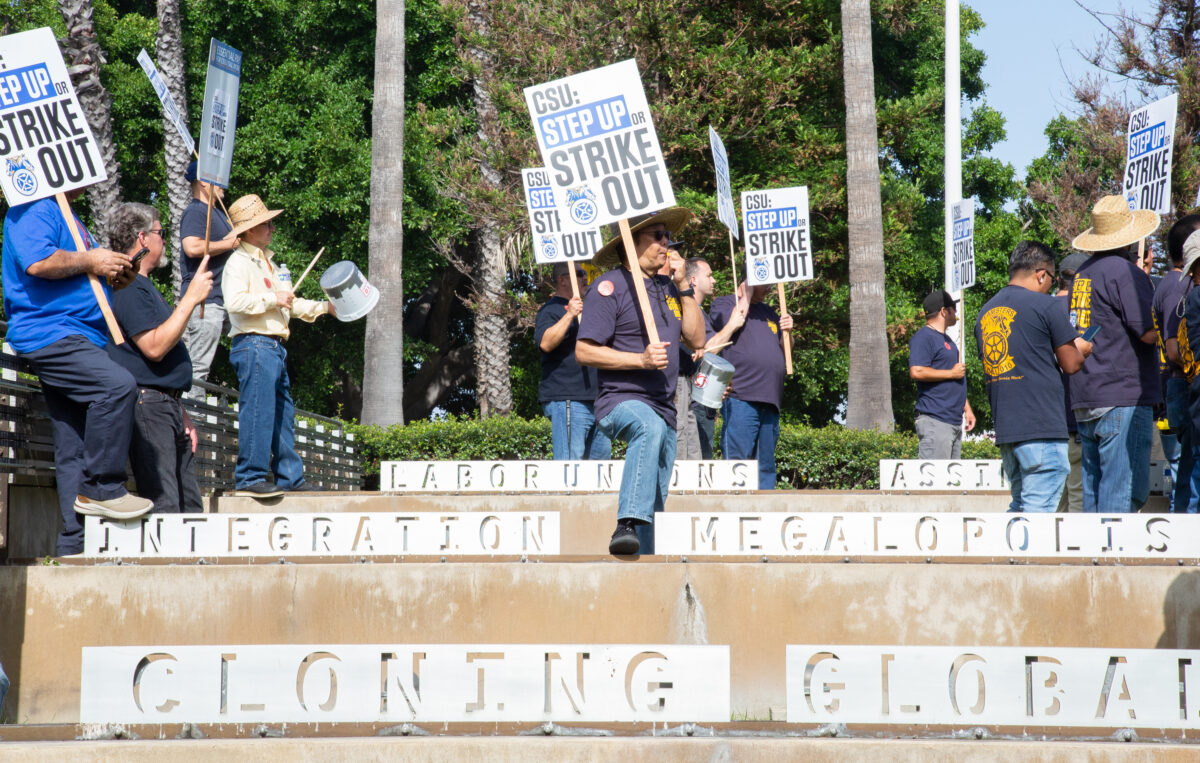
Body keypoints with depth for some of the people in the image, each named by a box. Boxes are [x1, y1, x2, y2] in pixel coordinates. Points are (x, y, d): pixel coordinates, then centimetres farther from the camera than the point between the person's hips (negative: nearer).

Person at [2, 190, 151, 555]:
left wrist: (112, 273, 14)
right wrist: (90, 262, -12)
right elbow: (37, 262, -22)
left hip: (78, 339, 10)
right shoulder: (33, 209, -4)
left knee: (75, 450, 5)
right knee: (118, 385, -30)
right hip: (48, 335, -10)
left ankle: (75, 546, 4)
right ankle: (101, 487, -23)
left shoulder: (63, 213, 28)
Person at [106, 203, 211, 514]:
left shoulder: (142, 286, 24)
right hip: (146, 405, -10)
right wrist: (190, 299, -15)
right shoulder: (127, 286, -9)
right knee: (164, 509, -16)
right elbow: (154, 347, -20)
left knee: (191, 508, 7)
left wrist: (181, 414, 24)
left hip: (166, 407, 10)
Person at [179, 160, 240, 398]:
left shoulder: (217, 212, 23)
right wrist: (229, 244, -16)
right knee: (198, 365, -10)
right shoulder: (195, 211, -9)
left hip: (221, 300, 10)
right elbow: (192, 247, -26)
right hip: (205, 300, -10)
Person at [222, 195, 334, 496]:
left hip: (274, 347, 10)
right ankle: (250, 476, -9)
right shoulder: (239, 261, -8)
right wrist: (272, 299, -16)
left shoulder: (269, 263, 23)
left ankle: (290, 477, 17)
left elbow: (291, 304, 31)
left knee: (283, 414, 12)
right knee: (258, 412, -11)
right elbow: (235, 301, -23)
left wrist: (325, 307, 24)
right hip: (254, 344, -10)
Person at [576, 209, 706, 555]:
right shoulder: (611, 286, -6)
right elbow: (584, 351, -12)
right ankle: (626, 526, -52)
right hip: (622, 401, -8)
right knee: (650, 427, -41)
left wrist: (684, 287, 2)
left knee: (655, 505, 10)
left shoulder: (668, 288, 17)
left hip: (664, 408, 8)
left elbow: (696, 340, 9)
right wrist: (640, 360, -21)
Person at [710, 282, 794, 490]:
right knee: (738, 459, -12)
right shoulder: (723, 304, 7)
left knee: (765, 465, 7)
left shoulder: (768, 312, 26)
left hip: (770, 401, 7)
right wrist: (747, 293, -6)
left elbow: (785, 350, 27)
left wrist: (786, 332, 7)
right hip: (740, 397, -7)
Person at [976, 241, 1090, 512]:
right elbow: (1071, 364, 0)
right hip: (1042, 427, -7)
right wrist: (1082, 348, 23)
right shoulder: (1045, 305, -5)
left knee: (1019, 507, 15)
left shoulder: (985, 312, 16)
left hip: (1004, 428, 7)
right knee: (1039, 509, -8)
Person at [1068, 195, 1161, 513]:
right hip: (1123, 397, -8)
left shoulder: (1083, 273, 15)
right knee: (1123, 497, -8)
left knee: (1094, 492, 11)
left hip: (1085, 402, 8)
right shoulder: (1124, 271, -10)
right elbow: (1149, 332, -17)